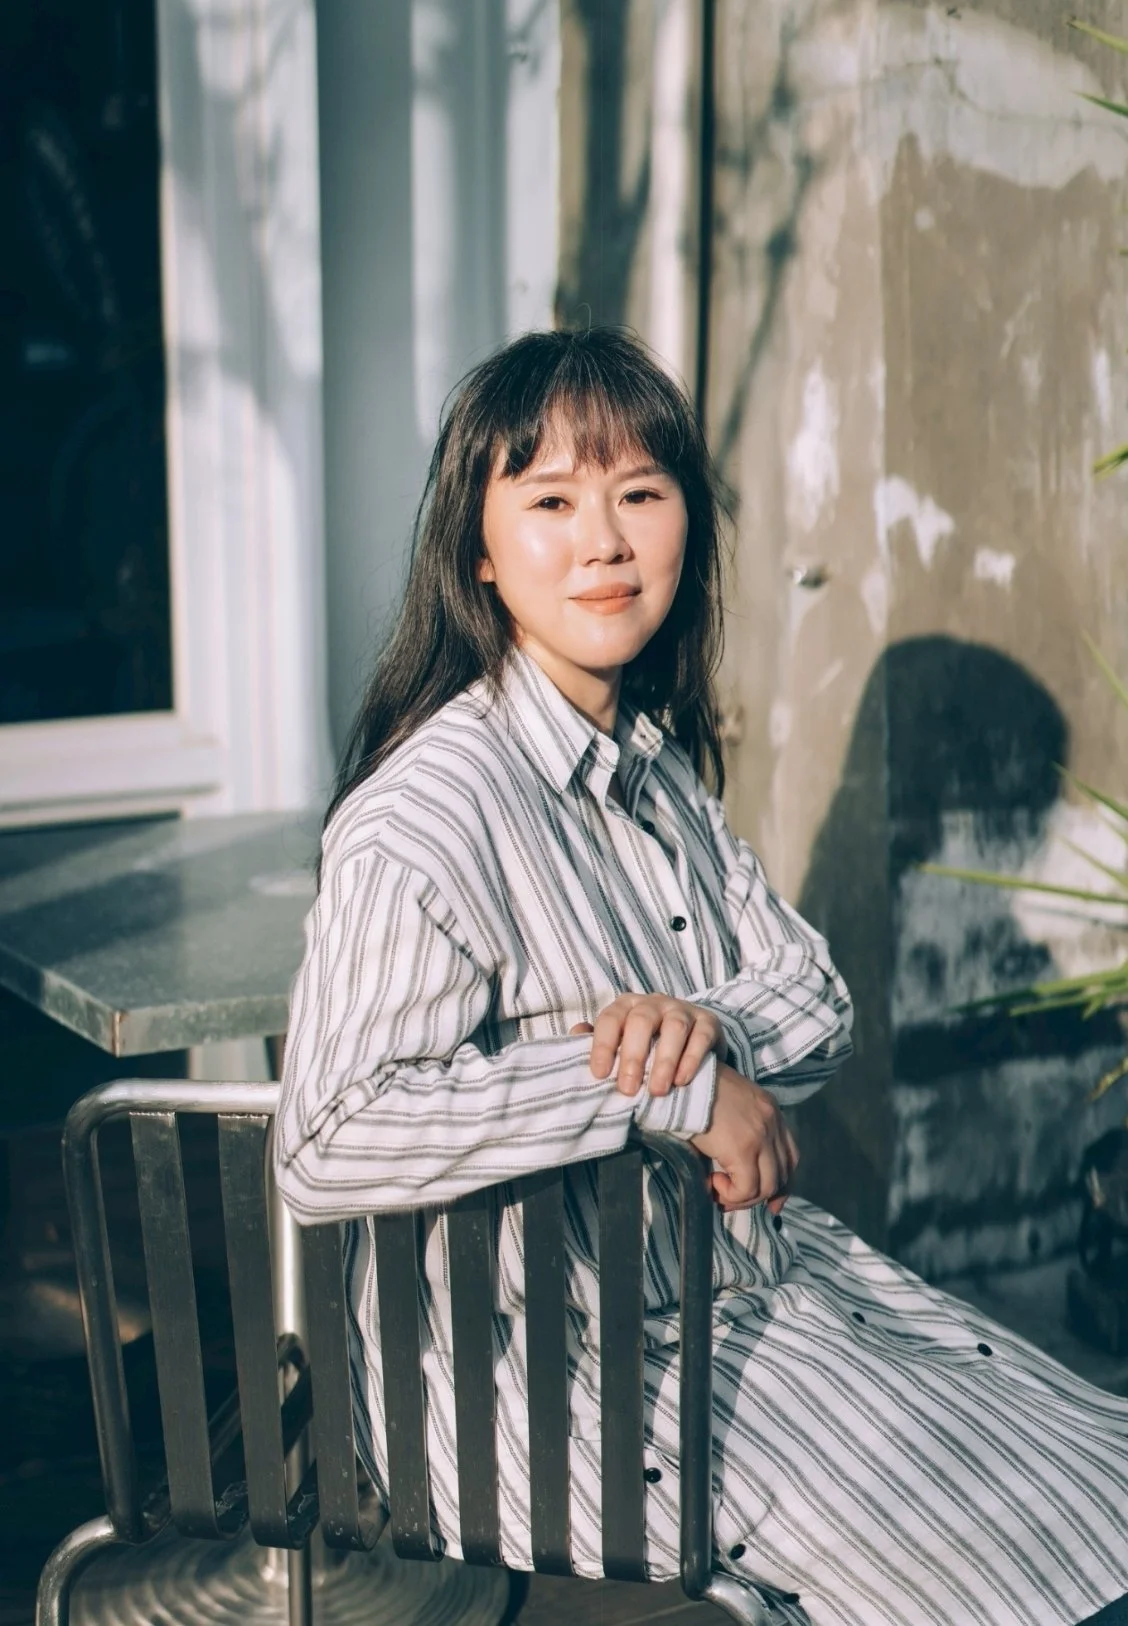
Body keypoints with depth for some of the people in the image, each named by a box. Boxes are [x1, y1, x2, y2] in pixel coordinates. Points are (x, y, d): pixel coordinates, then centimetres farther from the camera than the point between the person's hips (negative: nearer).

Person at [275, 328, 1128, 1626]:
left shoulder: (660, 760, 7)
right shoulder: (431, 811, -22)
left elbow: (816, 1004, 8)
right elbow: (327, 1147, -31)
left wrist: (705, 1023, -17)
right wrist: (676, 1094, -27)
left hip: (754, 1268, 8)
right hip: (566, 1365, -8)